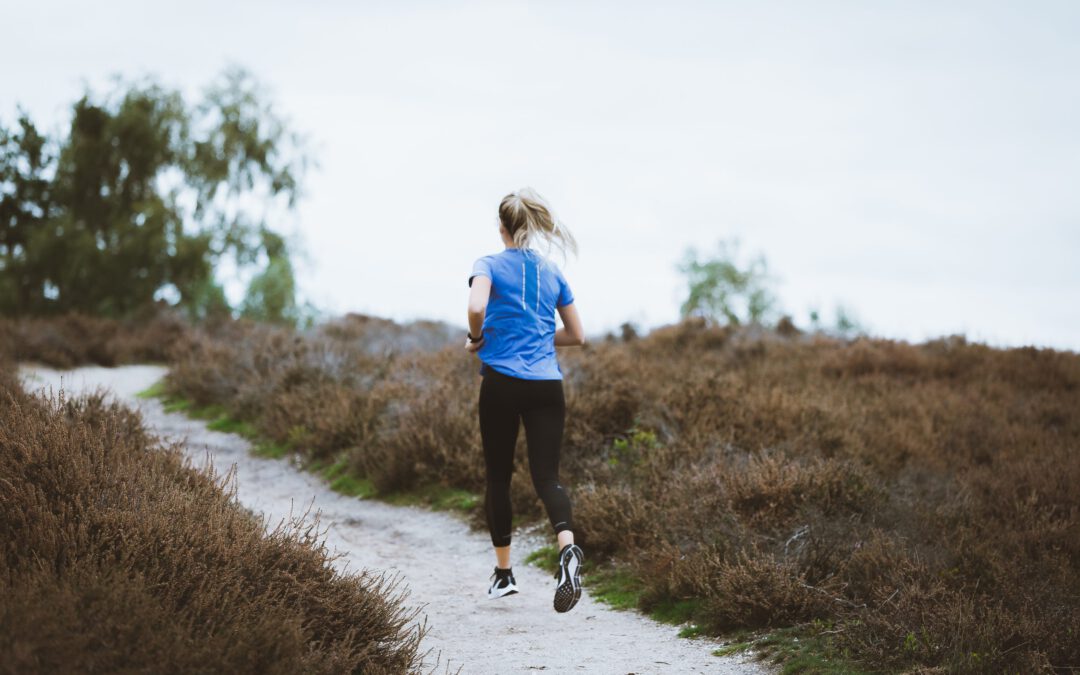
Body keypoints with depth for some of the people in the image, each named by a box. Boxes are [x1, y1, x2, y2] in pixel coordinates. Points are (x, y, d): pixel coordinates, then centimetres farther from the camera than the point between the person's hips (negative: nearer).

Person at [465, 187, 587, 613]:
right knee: (546, 475, -2)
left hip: (502, 382, -3)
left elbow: (476, 307, -21)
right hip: (547, 385, 3)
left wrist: (476, 339, -2)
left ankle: (503, 573, 18)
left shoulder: (489, 266, 0)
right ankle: (567, 547, -30)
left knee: (498, 476, 11)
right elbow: (576, 335, 19)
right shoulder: (553, 274, 14)